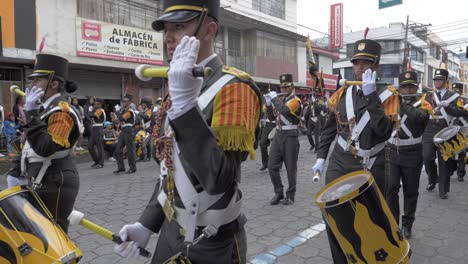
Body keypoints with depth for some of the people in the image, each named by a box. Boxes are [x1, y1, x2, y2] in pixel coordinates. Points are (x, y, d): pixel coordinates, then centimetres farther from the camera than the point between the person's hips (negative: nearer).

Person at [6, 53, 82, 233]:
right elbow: (30, 145, 20)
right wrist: (15, 172, 13)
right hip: (44, 182, 10)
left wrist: (31, 114, -24)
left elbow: (45, 148, -27)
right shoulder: (44, 109, 14)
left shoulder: (62, 112, -17)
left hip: (56, 183, -10)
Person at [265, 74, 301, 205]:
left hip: (290, 137, -6)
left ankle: (290, 195, 17)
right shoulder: (279, 99, 13)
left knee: (290, 168, 3)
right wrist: (268, 103, 1)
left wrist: (274, 98, -15)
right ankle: (278, 192, 17)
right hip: (278, 135, 6)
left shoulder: (296, 101, -10)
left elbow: (284, 110, -29)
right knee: (272, 166, 2)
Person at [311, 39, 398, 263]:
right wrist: (321, 157, 6)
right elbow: (329, 128, 12)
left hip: (371, 168, -2)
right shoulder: (342, 94, 5)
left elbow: (384, 131, -21)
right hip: (339, 163, 3)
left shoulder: (387, 95, -4)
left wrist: (371, 95, -22)